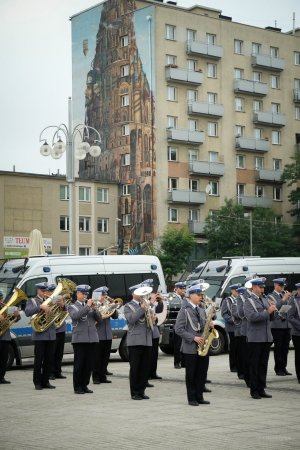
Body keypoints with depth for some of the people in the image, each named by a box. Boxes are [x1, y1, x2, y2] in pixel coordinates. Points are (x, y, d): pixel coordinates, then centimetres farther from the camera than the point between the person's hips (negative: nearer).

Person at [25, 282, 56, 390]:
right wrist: (41, 307, -27)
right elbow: (27, 312, -16)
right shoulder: (32, 301, 3)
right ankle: (37, 382, 6)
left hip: (51, 334, 4)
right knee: (39, 359, -2)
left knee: (49, 359, 6)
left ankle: (45, 381, 14)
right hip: (39, 335, -4)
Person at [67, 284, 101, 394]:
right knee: (79, 364, -2)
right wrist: (87, 306, -16)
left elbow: (99, 319, 8)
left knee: (89, 364, 5)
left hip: (92, 338, 4)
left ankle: (84, 385, 15)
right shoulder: (72, 306, 4)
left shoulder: (91, 306, 15)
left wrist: (94, 309, -7)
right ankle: (77, 387, 5)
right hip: (79, 339, -4)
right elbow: (75, 316, -17)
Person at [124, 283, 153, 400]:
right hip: (135, 341, -5)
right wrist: (142, 309, -19)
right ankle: (134, 393, 5)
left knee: (145, 368, 5)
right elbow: (131, 319, -16)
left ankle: (141, 391, 15)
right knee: (135, 368, -2)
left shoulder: (147, 304, 16)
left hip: (147, 341, 5)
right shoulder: (128, 306, 1)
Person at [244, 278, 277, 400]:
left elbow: (269, 316, 18)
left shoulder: (265, 299, 13)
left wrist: (272, 308, -2)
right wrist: (268, 312, -20)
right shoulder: (248, 301, -7)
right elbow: (252, 317, -22)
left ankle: (261, 389, 17)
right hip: (255, 338, -6)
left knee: (263, 364, 10)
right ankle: (254, 391, 8)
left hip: (266, 338, 6)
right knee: (254, 365, 2)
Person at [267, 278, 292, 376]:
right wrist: (283, 299, -21)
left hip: (287, 324, 5)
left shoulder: (285, 294, 14)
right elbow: (274, 307, -18)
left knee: (285, 348, 8)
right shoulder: (271, 296, -2)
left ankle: (283, 368, 16)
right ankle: (278, 369, 6)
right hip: (277, 325, -5)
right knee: (278, 348, -1)